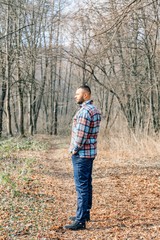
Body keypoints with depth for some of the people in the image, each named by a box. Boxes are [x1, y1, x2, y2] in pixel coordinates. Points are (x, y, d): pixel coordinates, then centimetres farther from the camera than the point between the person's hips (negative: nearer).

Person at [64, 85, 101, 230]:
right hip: (91, 152, 10)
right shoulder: (95, 110, 13)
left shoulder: (85, 111, -18)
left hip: (81, 153, -10)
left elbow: (81, 133, -23)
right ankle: (85, 213, 27)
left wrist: (75, 149, -12)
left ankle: (80, 221, -5)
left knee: (82, 186, -8)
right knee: (87, 184, 16)